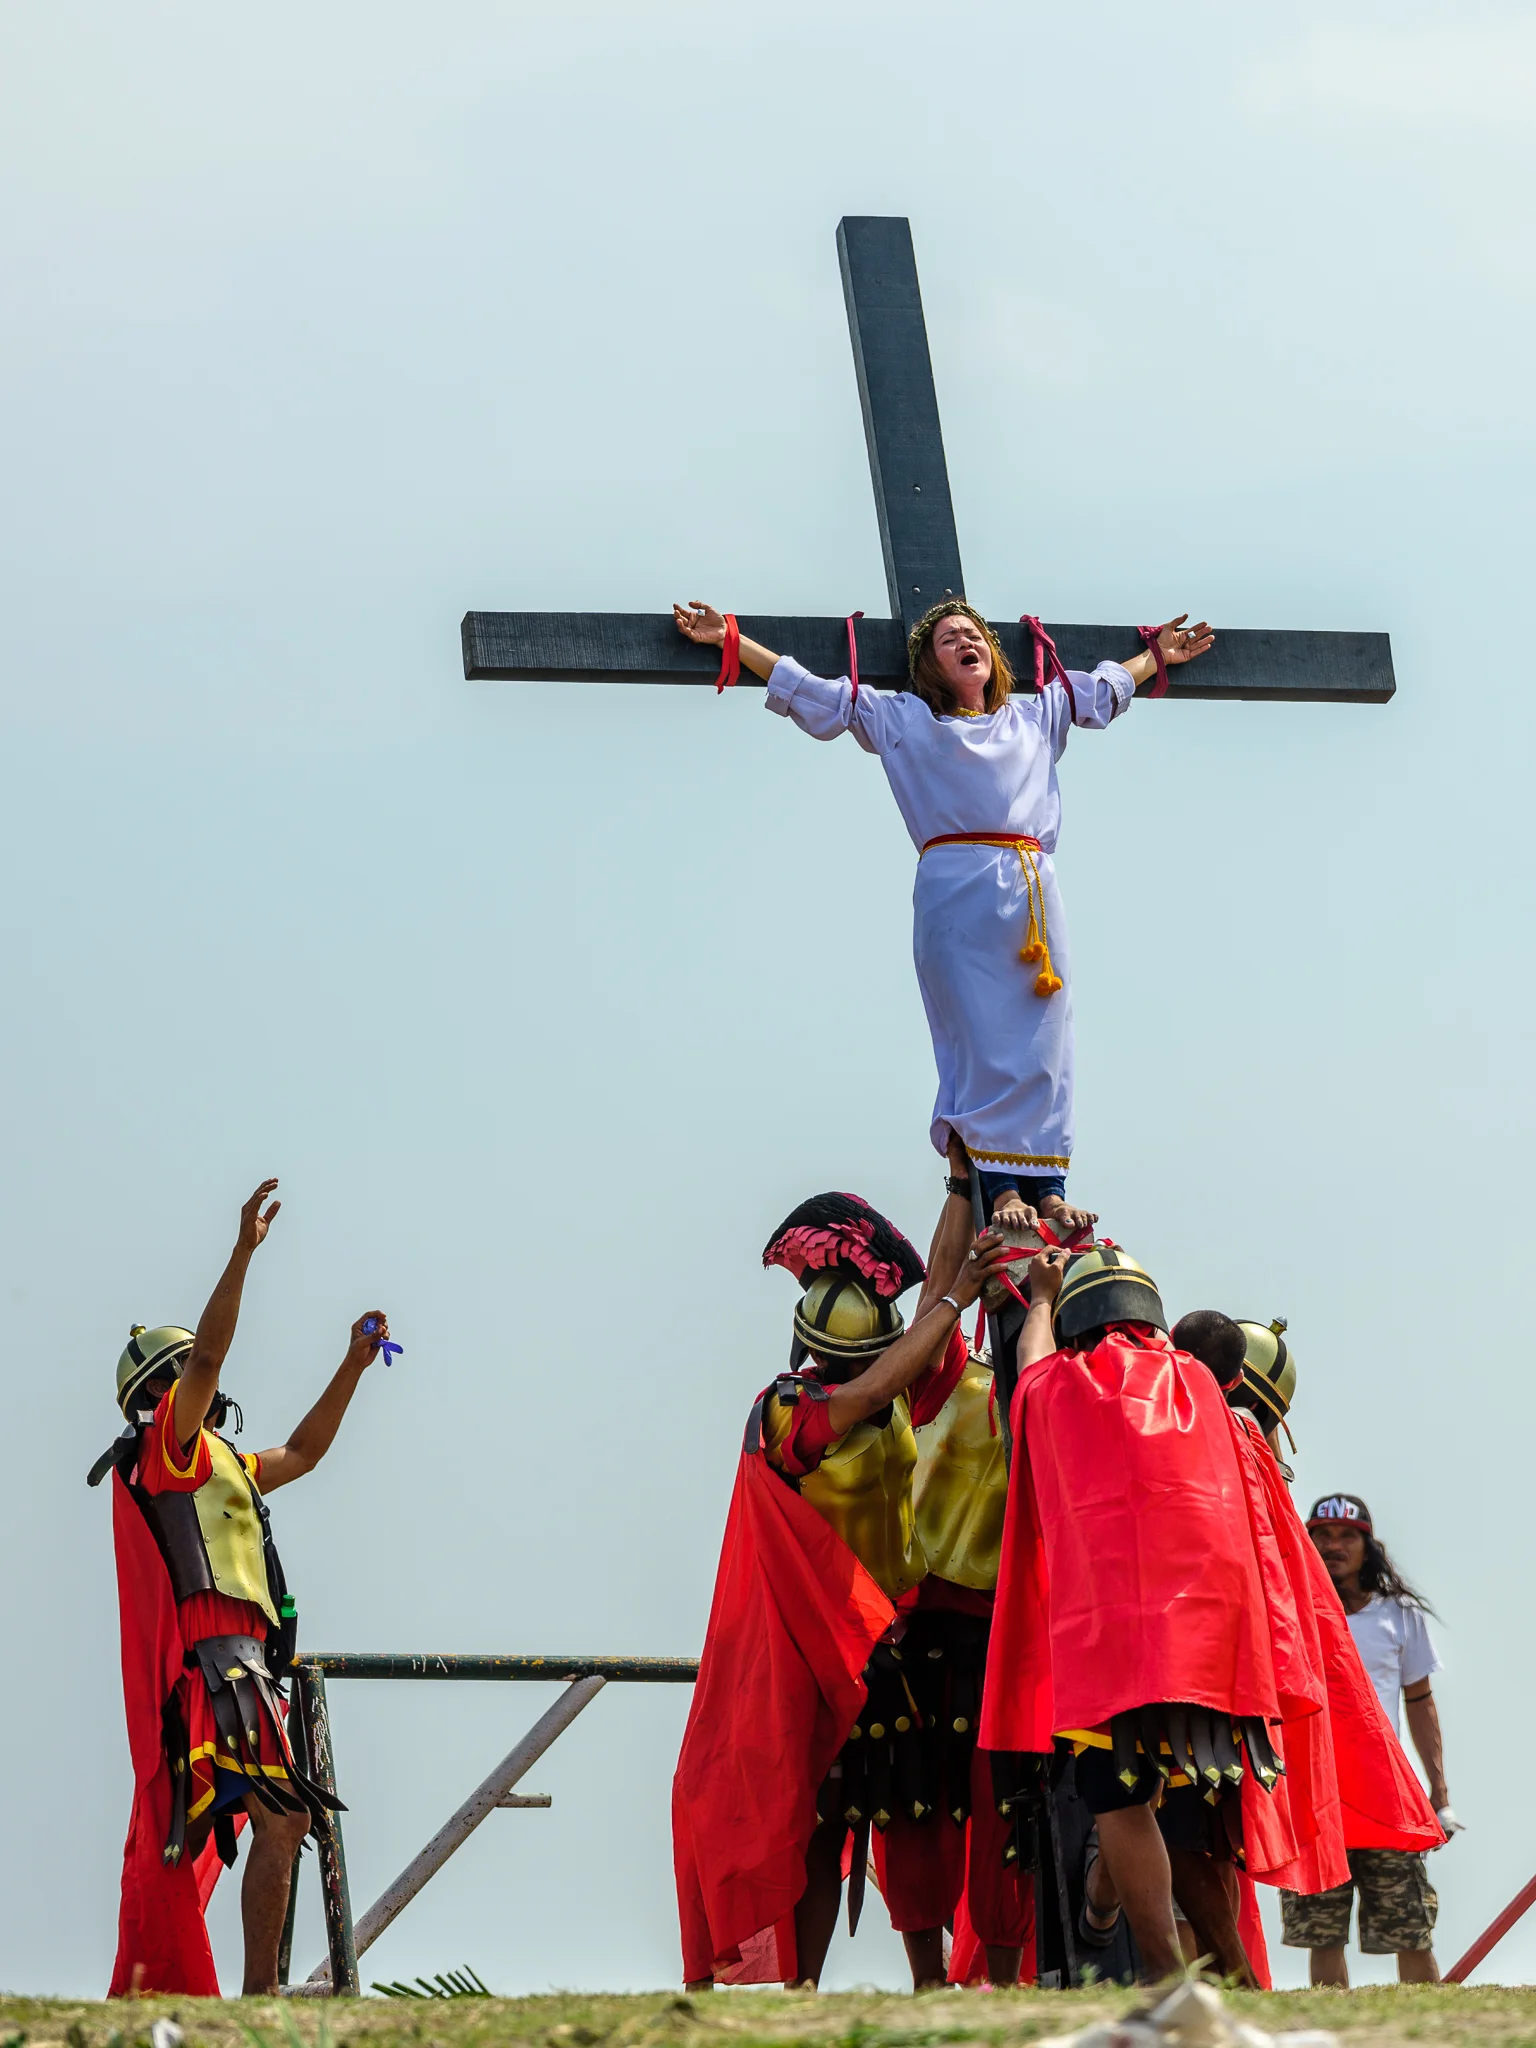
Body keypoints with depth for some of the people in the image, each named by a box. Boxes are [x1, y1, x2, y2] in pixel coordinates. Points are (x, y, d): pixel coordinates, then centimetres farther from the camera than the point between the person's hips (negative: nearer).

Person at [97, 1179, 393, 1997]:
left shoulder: (220, 1465, 28)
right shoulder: (166, 1450, 2)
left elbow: (302, 1452, 38)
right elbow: (210, 1351, -11)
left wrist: (354, 1364, 35)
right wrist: (245, 1249, -16)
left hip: (224, 1660, 10)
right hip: (214, 1656, -10)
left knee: (179, 1841, 8)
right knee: (282, 1816, -21)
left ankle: (134, 2002, 8)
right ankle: (259, 1992, -28)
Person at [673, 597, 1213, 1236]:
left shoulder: (1036, 715, 27)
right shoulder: (903, 718, 19)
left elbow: (1104, 688, 43)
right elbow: (810, 691, 19)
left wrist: (1157, 656, 49)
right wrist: (730, 639, 17)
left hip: (1034, 893, 3)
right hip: (956, 893, -3)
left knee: (1041, 1040, -5)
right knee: (982, 1039, -11)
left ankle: (1046, 1186, -7)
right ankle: (1000, 1188, -15)